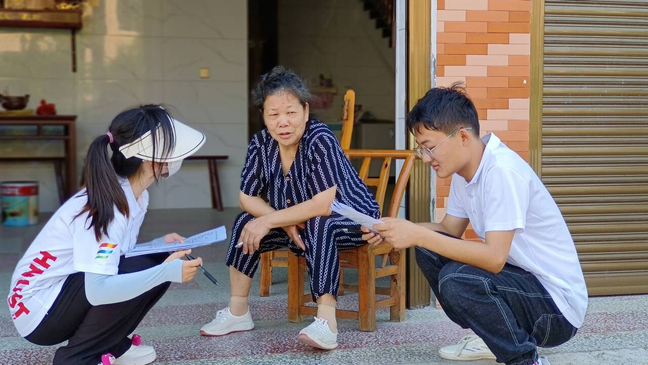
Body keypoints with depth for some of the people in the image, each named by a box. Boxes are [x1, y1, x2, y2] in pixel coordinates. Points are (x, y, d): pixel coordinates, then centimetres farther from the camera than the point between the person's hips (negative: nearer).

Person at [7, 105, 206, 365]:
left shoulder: (135, 196, -1)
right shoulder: (106, 205, -28)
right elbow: (98, 290, -37)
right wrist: (167, 271, -33)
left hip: (69, 290, 9)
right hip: (38, 311, -9)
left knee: (157, 263, -3)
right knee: (146, 269, -24)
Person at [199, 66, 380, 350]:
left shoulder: (320, 140, -27)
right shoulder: (261, 143, -10)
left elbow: (324, 205, -34)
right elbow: (247, 198, -5)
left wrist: (270, 221, -29)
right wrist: (286, 222, -21)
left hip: (352, 219, -7)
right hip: (301, 223, 7)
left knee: (317, 226, -36)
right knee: (247, 222, -6)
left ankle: (326, 322, -36)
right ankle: (237, 312, 4)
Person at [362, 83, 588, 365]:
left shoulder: (502, 171, -25)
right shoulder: (465, 171, 2)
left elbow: (494, 258, -31)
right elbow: (450, 230, 12)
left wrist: (418, 235, -29)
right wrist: (401, 231, -6)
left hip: (557, 305, -9)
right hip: (520, 276, 9)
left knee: (456, 279, -30)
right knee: (428, 250, 0)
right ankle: (491, 337, 14)